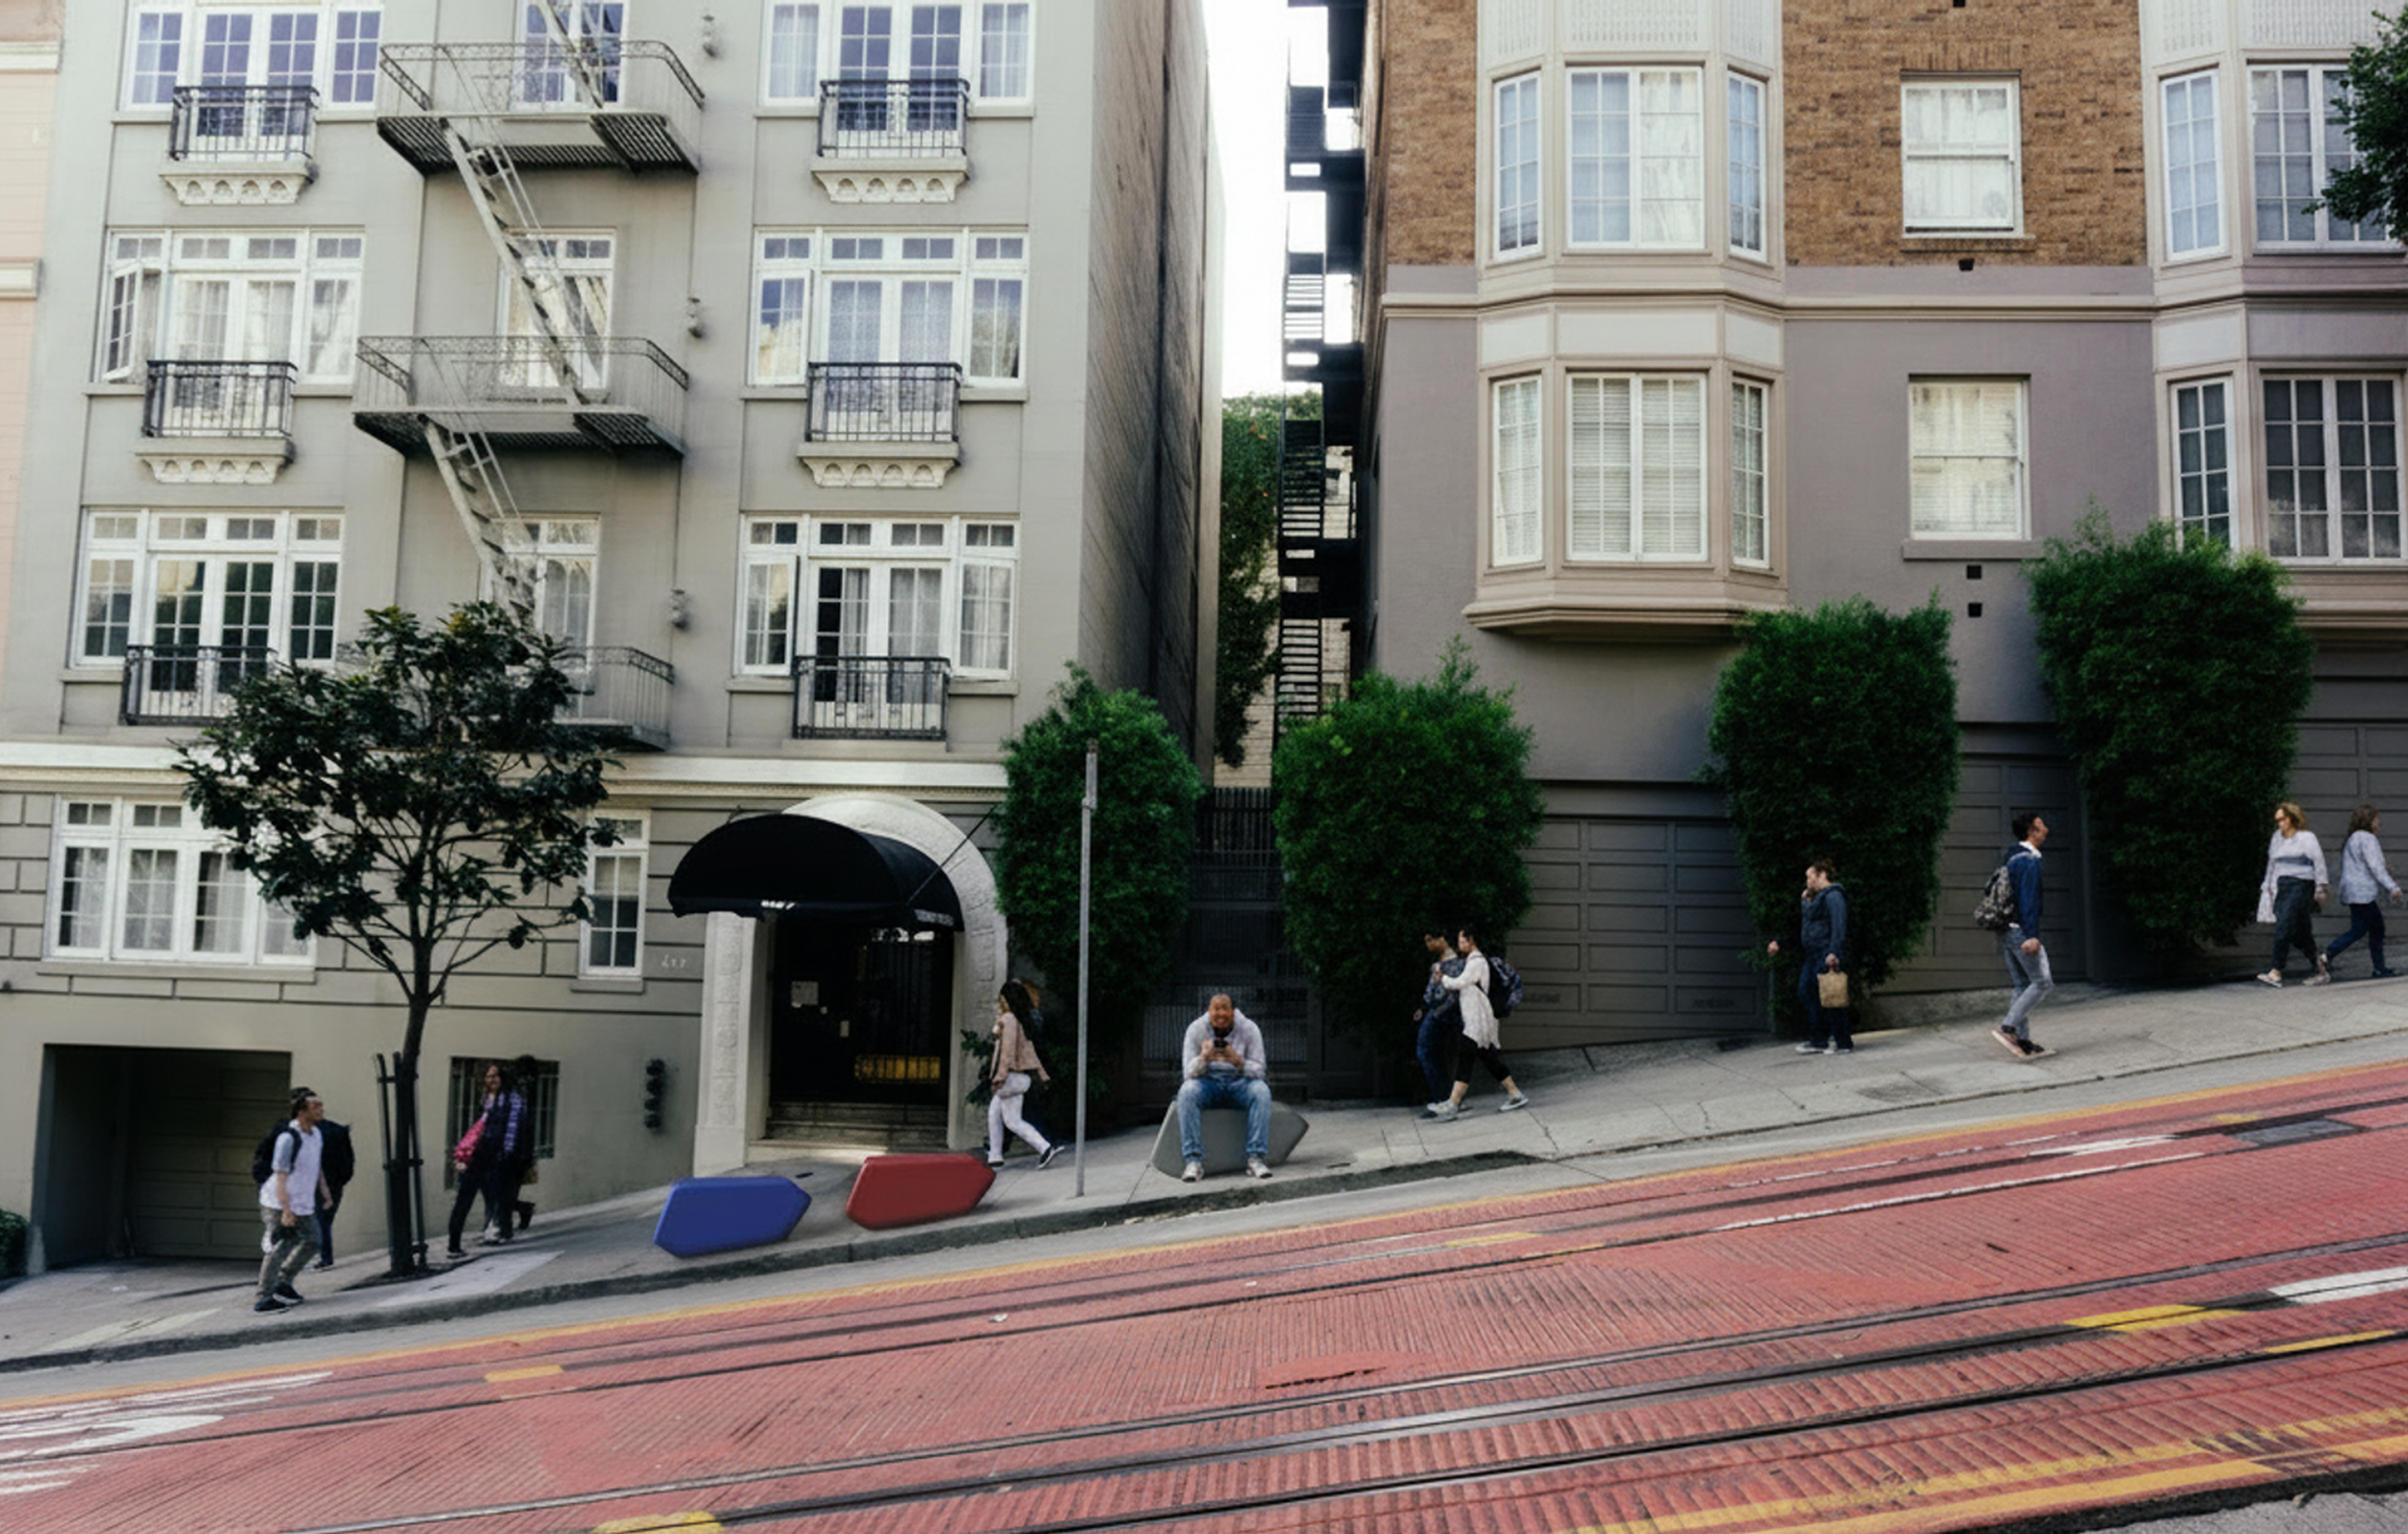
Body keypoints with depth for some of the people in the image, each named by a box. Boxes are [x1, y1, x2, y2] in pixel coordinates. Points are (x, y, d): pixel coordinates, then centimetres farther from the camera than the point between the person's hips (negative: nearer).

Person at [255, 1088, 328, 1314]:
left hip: (305, 1205, 9)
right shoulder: (288, 1139, -23)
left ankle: (283, 1283, 26)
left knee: (310, 1241, 13)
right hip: (278, 1204, -9)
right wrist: (286, 1209, -28)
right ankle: (265, 1298, 3)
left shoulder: (316, 1134, 4)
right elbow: (280, 1176, -25)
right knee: (278, 1249, -6)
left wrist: (324, 1193, 20)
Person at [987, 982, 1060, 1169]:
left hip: (1012, 1076, -9)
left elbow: (1008, 1049, -22)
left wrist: (1000, 1075, -25)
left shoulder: (1008, 1019, -14)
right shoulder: (1021, 1020, 13)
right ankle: (994, 1156, 23)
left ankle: (1046, 1148, -17)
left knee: (1012, 1121, -6)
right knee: (993, 1112, 19)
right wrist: (1042, 1075, 19)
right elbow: (1029, 1049, 17)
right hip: (1020, 1076, 10)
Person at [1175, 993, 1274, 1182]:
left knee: (1261, 1090, -32)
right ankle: (1193, 1161, -33)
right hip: (1208, 1083, 0)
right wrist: (1204, 1058, -36)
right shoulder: (1196, 1029, -10)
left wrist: (1238, 1062, -34)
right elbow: (1188, 1072, -14)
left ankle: (1255, 1158, -32)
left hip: (1239, 1083, 0)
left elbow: (1259, 1070, -13)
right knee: (1187, 1091, -33)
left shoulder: (1249, 1029, -9)